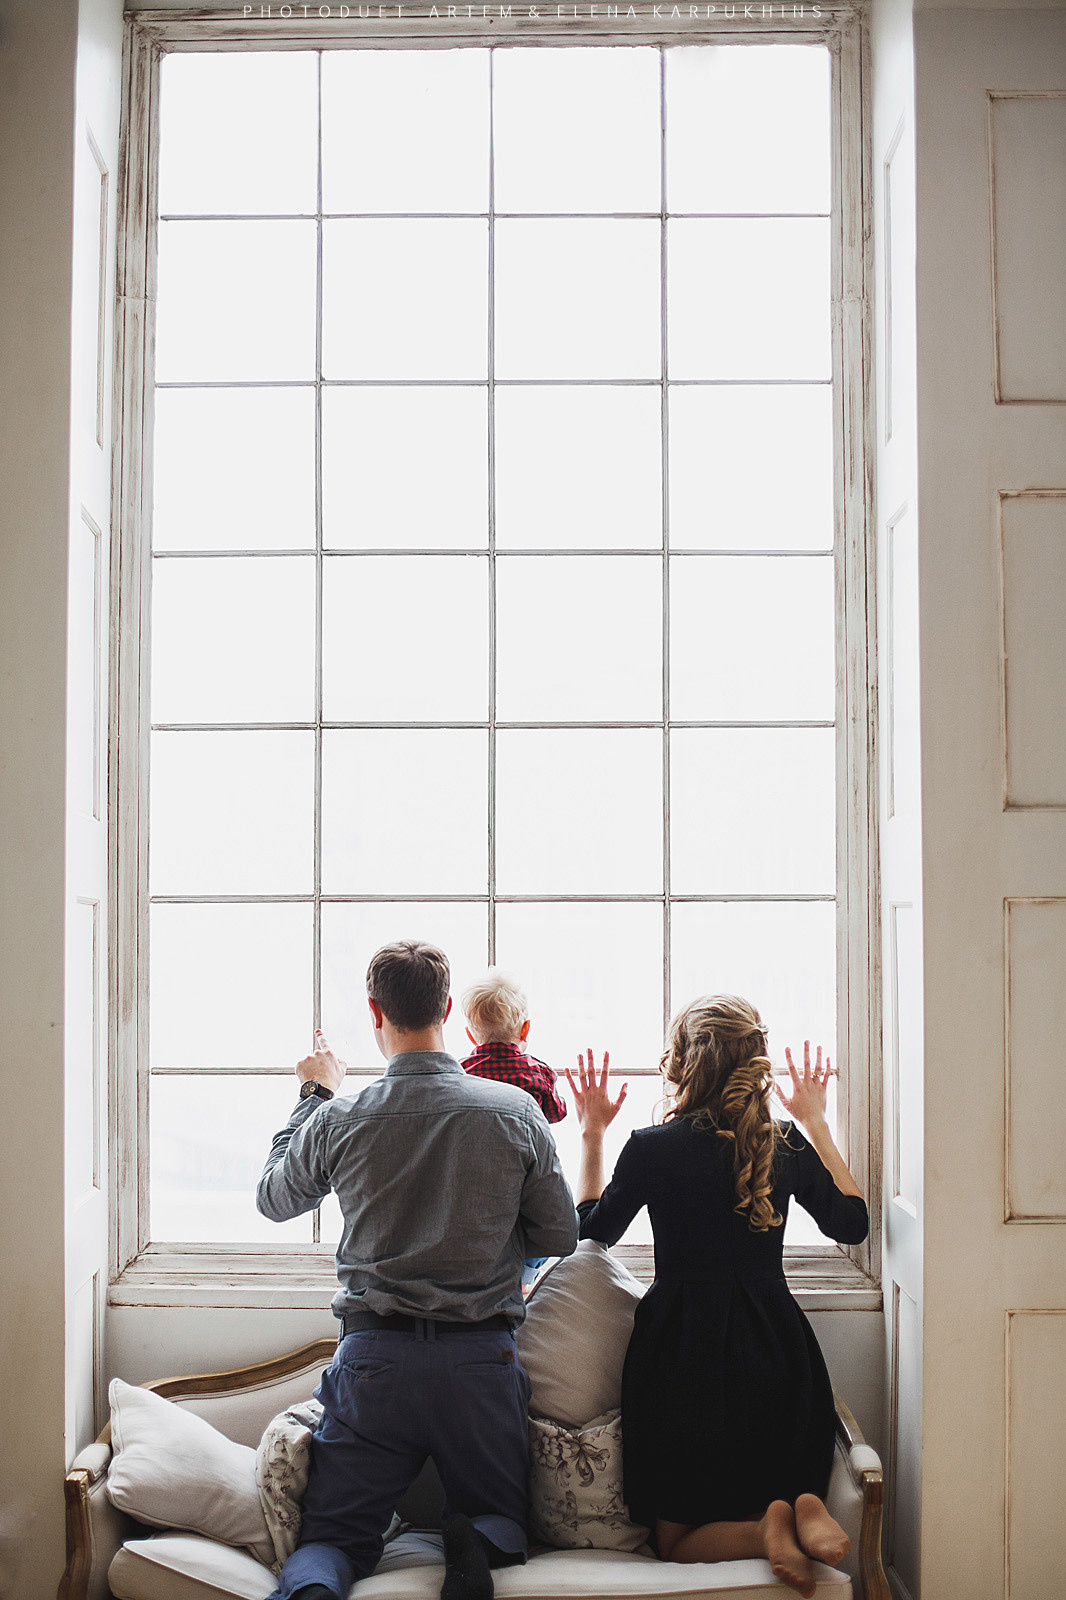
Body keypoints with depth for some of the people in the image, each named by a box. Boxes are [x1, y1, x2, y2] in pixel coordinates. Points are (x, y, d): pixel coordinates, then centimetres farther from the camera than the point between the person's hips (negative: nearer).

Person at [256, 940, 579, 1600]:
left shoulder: (340, 1121, -5)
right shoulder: (516, 1111, -6)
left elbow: (273, 1198, 16)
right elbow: (561, 1236, 4)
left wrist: (316, 1095, 26)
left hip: (373, 1357, 0)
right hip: (482, 1360, 0)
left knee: (334, 1537, 11)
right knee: (503, 1521, 21)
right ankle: (475, 1545, -14)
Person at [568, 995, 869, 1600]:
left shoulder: (652, 1147, -10)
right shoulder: (788, 1144, -3)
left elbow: (593, 1231, 7)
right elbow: (852, 1222, 15)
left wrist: (592, 1135, 14)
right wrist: (818, 1122, 19)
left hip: (684, 1354, -2)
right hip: (775, 1346, 3)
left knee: (678, 1540, 12)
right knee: (782, 1491, 20)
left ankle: (765, 1530, -18)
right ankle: (803, 1512, -14)